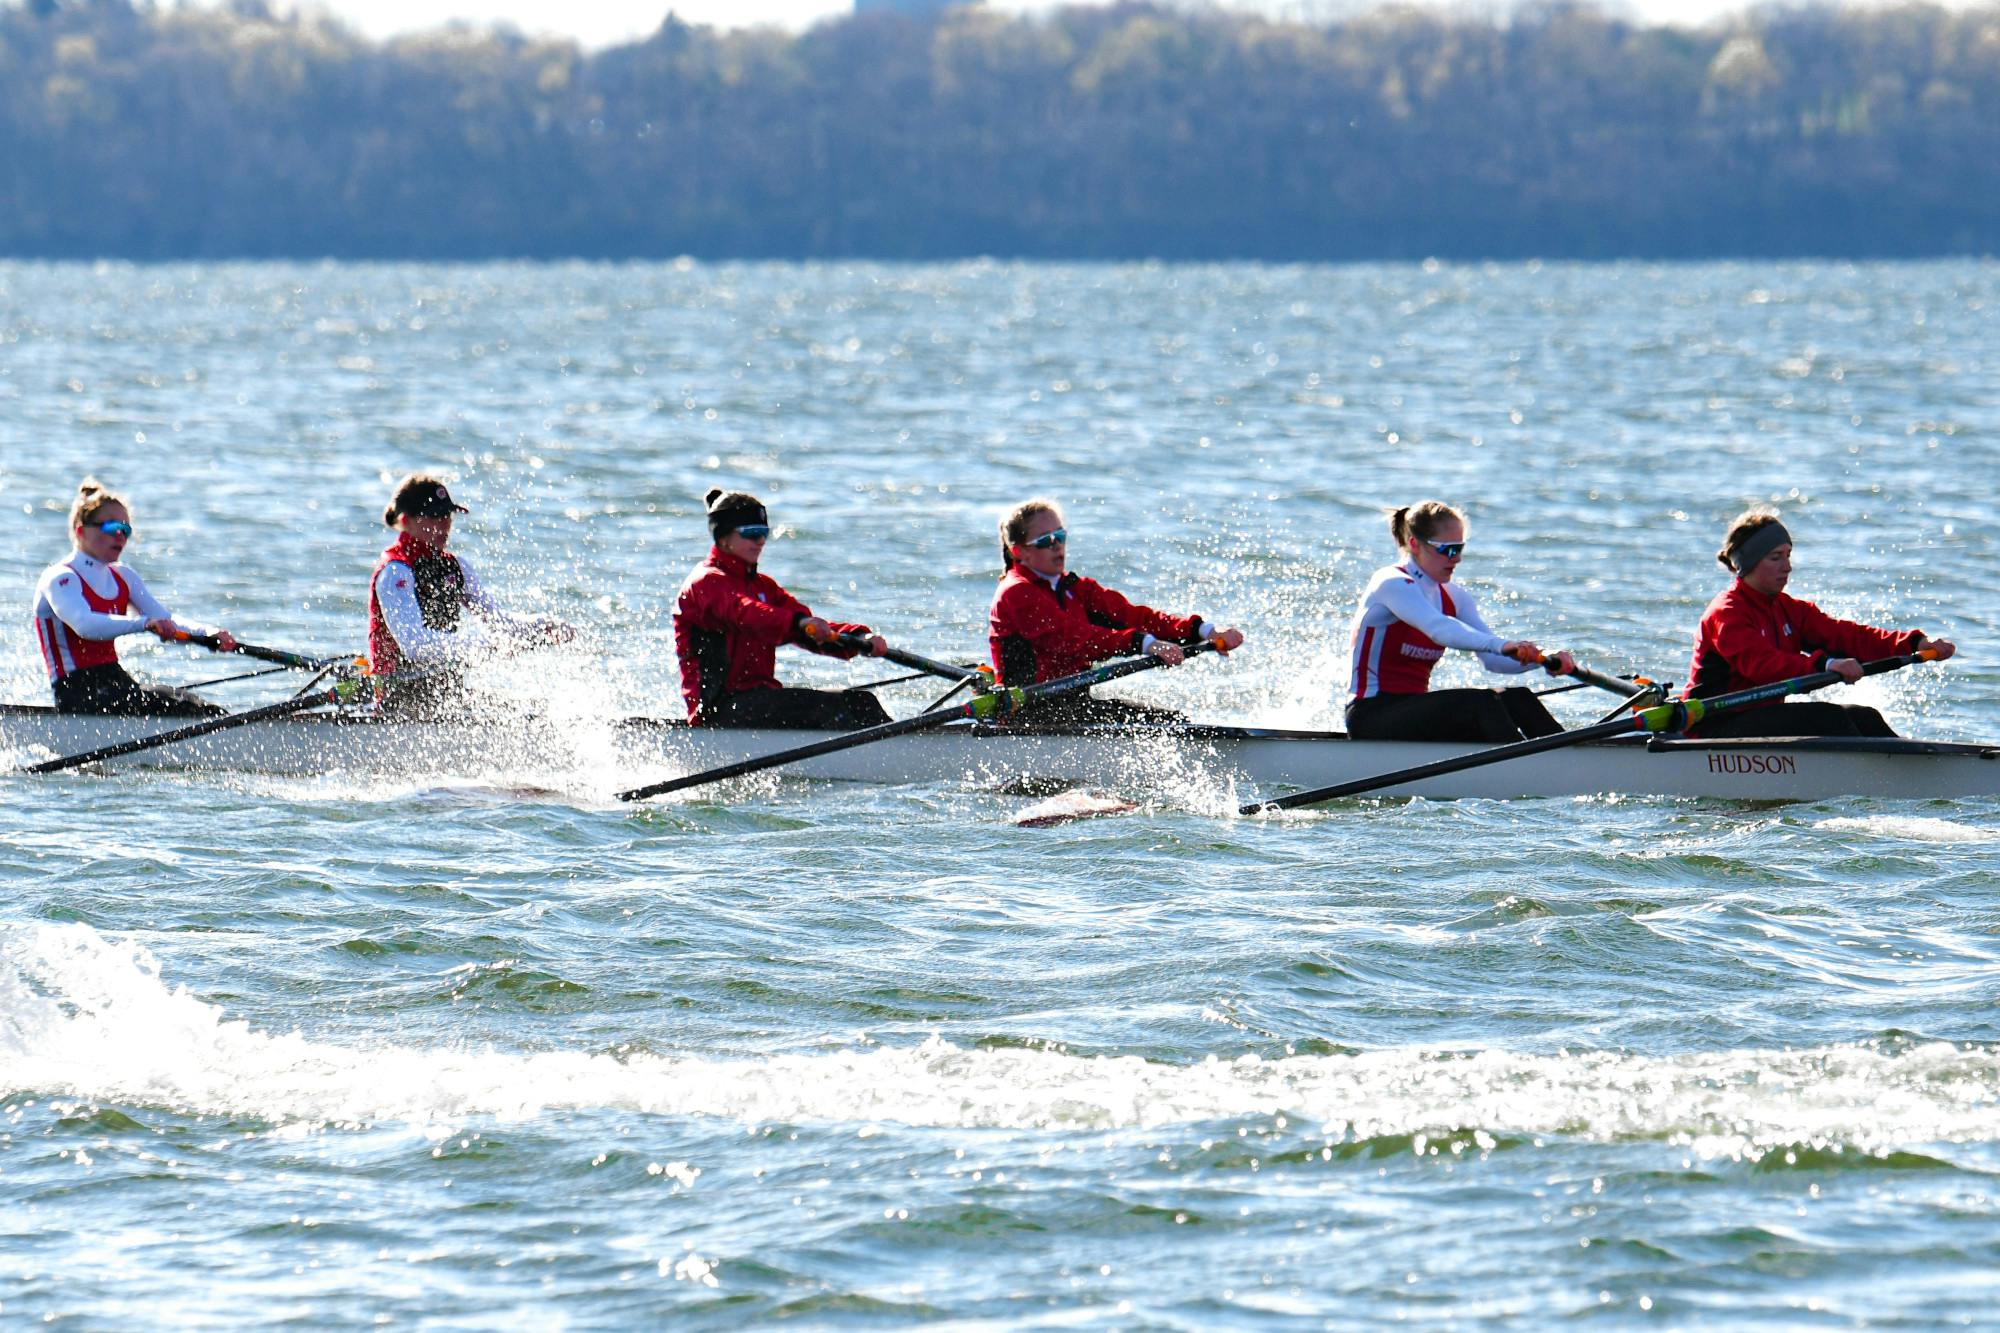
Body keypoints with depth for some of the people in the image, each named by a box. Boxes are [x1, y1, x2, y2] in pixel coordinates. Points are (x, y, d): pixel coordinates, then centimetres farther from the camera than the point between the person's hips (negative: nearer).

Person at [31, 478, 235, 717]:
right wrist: (143, 623, -42)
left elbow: (166, 621, 6)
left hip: (117, 680, 8)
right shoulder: (59, 579, -8)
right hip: (77, 695, -8)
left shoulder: (123, 578, 17)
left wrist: (209, 634, -15)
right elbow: (84, 624, -28)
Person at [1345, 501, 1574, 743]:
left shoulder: (1454, 599, 13)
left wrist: (1544, 661, -20)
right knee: (1480, 703, -29)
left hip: (1414, 711, 8)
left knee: (1517, 699, -13)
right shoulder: (1391, 584, -12)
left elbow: (1491, 659, 0)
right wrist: (1501, 645, -45)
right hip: (1372, 715, -8)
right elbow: (1438, 628, -31)